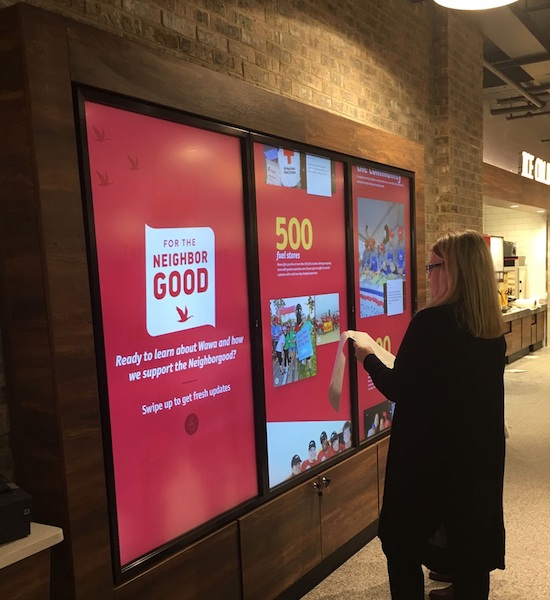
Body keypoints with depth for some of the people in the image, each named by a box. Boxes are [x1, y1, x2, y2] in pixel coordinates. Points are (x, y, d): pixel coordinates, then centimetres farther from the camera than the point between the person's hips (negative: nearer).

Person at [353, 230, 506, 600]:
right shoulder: (494, 328, 1)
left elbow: (398, 390, -15)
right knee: (471, 539, 19)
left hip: (429, 454, -7)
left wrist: (368, 357, 1)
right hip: (479, 452, 7)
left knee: (403, 542, 13)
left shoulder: (431, 322, -21)